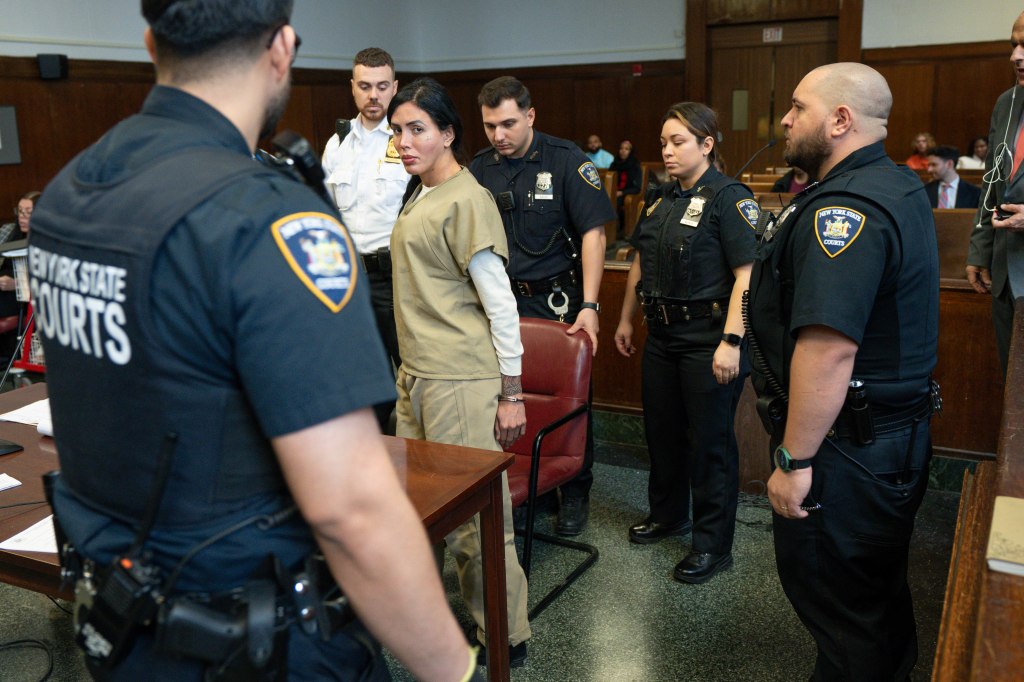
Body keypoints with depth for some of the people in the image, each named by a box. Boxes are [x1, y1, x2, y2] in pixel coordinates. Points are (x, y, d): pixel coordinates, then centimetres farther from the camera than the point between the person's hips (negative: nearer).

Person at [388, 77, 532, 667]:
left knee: (475, 513, -1)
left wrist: (512, 392, -15)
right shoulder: (421, 197, 14)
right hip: (417, 375, 9)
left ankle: (506, 639, 15)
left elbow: (501, 304, -15)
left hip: (462, 382, -9)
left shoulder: (467, 201, -13)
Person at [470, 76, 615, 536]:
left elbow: (592, 232, -10)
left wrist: (589, 306, -17)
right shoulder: (480, 168, 6)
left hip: (554, 300, -3)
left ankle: (575, 494, 22)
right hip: (500, 302, 4)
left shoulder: (566, 160, -7)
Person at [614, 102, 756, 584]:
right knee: (661, 430, 18)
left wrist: (731, 342, -25)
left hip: (707, 340, -8)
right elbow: (641, 264, 20)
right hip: (662, 336, 8)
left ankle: (713, 544, 16)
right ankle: (667, 514, 39)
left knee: (710, 440, 2)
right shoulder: (661, 198, 11)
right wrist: (626, 319, 19)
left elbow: (747, 275, -19)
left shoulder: (729, 198, -13)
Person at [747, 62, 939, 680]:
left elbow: (829, 348, -32)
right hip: (896, 434, 11)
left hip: (846, 448, -10)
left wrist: (795, 460, -26)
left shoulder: (846, 208, -24)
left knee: (836, 601, 6)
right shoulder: (899, 186, 11)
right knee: (879, 590, 26)